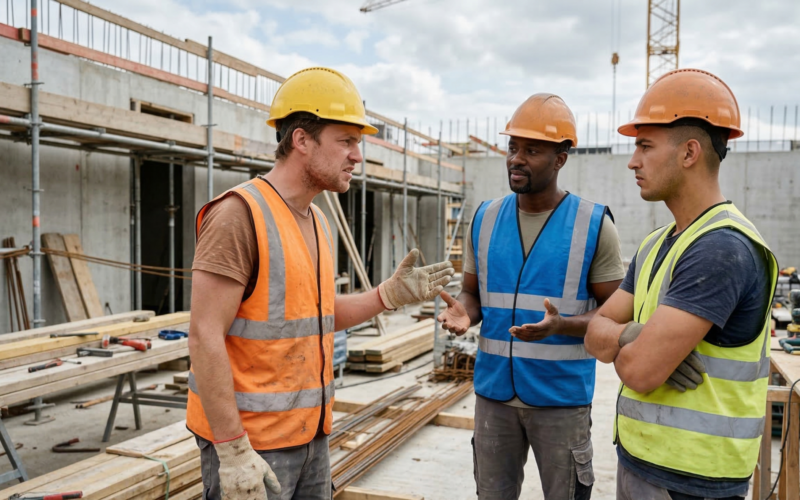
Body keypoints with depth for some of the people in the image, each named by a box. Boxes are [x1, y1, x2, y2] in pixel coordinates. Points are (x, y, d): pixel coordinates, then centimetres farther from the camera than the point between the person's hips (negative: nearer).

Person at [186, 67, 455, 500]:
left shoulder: (318, 221, 10)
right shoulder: (240, 213, -17)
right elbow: (205, 338, -20)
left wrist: (390, 294, 6)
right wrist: (233, 450, -21)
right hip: (250, 443, -8)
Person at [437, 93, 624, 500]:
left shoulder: (593, 224, -8)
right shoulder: (485, 218, 3)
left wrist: (561, 326, -23)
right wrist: (464, 313, -13)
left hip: (561, 395, -3)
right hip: (493, 390, 3)